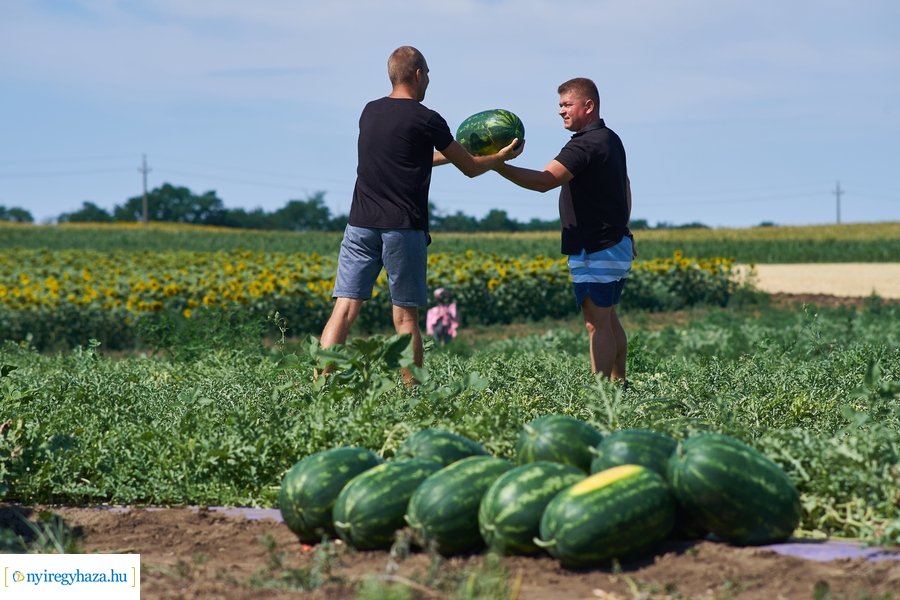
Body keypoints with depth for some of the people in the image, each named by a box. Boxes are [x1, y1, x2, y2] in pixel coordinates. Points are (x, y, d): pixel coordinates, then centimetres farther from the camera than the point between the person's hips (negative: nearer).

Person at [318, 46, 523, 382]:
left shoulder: (369, 112, 14)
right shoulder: (425, 120, -4)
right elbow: (470, 168, 5)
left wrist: (449, 152, 37)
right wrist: (502, 156, 24)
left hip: (361, 225, 4)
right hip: (403, 228, -4)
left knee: (344, 309, -1)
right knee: (405, 317, 2)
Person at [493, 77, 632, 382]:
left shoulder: (585, 144, -18)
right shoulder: (610, 139, 15)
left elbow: (545, 180, -31)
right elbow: (625, 187, 25)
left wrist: (498, 165, -37)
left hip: (595, 251, -10)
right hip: (616, 245, 10)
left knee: (597, 324, -8)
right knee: (608, 320, 16)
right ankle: (618, 383, 21)